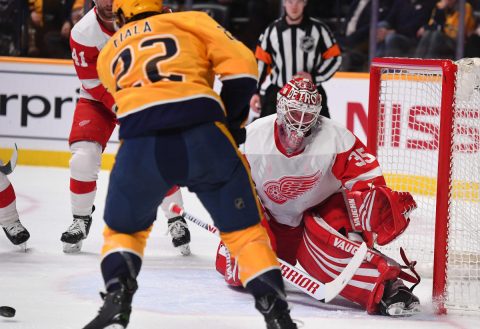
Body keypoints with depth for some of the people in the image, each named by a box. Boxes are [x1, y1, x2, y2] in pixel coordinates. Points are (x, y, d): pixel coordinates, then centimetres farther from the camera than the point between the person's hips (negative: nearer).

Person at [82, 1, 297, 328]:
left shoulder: (108, 54, 31)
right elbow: (241, 65, 10)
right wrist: (231, 122, 20)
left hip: (140, 145, 1)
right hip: (203, 135, -1)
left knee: (123, 229, 25)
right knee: (244, 228, 13)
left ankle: (116, 298, 3)